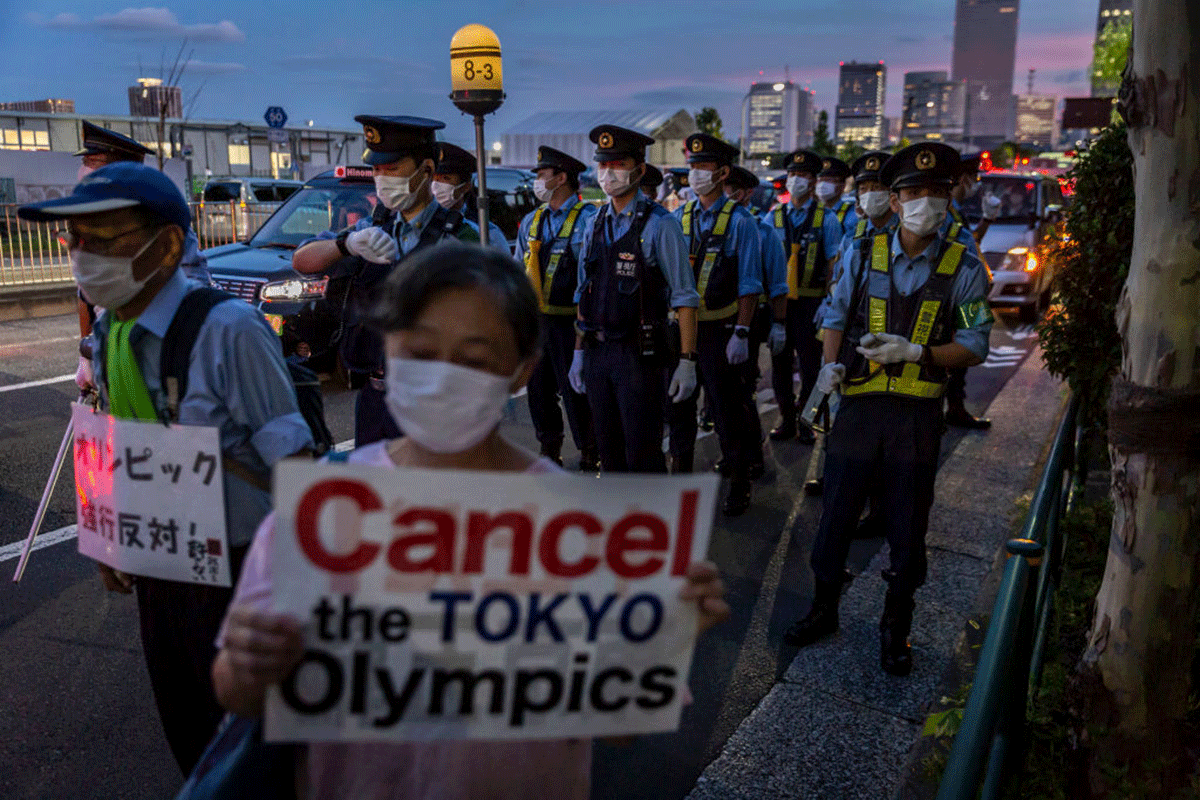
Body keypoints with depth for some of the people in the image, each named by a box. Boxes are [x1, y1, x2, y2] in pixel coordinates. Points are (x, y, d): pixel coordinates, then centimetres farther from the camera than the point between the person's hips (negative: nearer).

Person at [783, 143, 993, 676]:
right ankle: (824, 608, 30)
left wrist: (914, 352, -17)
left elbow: (974, 347, -2)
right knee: (835, 515, 8)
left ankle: (895, 627, 28)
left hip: (917, 413, -1)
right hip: (859, 406, 1)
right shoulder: (862, 255, 3)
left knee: (907, 529, 9)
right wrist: (831, 365, -7)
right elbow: (836, 318, 11)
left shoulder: (964, 268, 0)